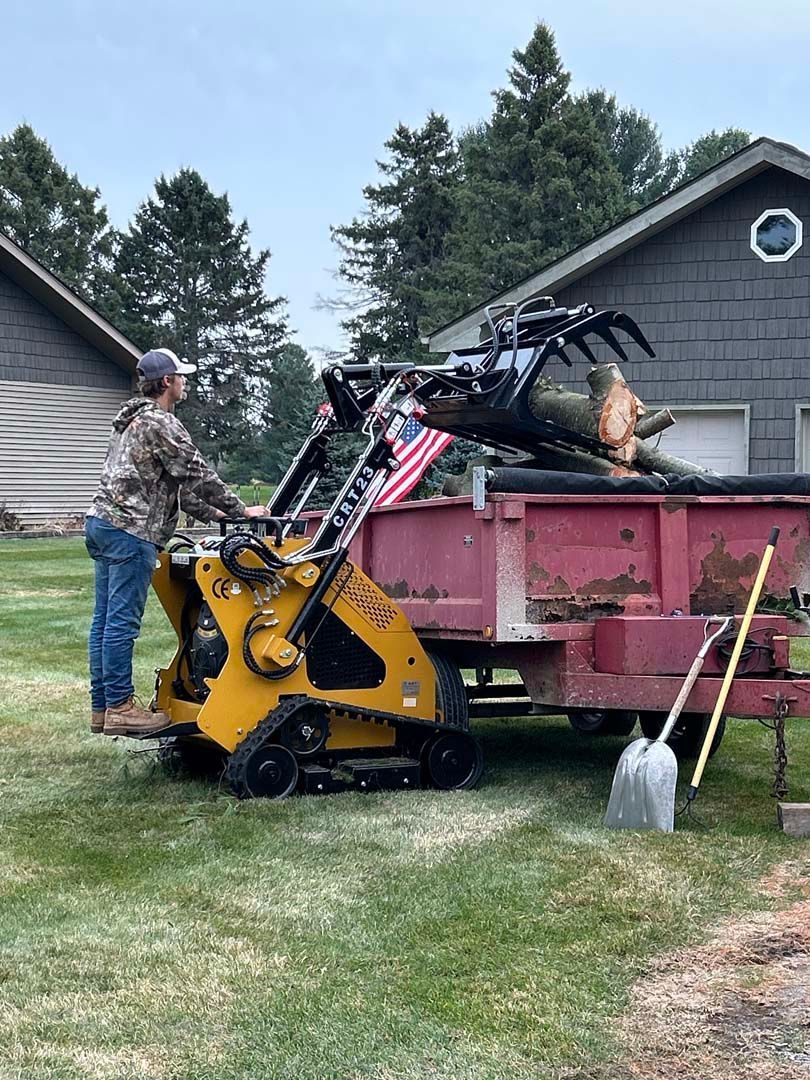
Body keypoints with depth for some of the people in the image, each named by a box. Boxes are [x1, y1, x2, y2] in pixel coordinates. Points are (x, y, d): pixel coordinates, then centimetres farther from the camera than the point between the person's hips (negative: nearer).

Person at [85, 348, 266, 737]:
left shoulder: (131, 420, 22)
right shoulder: (160, 424, -10)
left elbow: (174, 484, 24)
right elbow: (198, 476, -10)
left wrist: (214, 514, 22)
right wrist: (240, 510, 0)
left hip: (101, 523, 10)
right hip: (130, 530, -10)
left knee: (105, 619, 10)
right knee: (122, 621, -8)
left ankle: (101, 706, 14)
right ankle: (120, 707, -6)